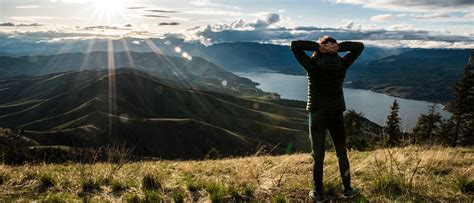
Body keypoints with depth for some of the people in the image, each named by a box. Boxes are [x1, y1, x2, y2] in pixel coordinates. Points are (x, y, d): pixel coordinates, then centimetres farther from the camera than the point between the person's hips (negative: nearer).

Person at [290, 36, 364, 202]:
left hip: (317, 114, -2)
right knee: (342, 153, 16)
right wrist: (339, 47, -15)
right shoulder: (342, 66, -10)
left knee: (318, 155, 7)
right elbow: (360, 46, 0)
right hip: (336, 114, 2)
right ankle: (347, 189, 25)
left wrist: (316, 47, -22)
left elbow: (295, 45, -14)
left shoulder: (312, 67, -16)